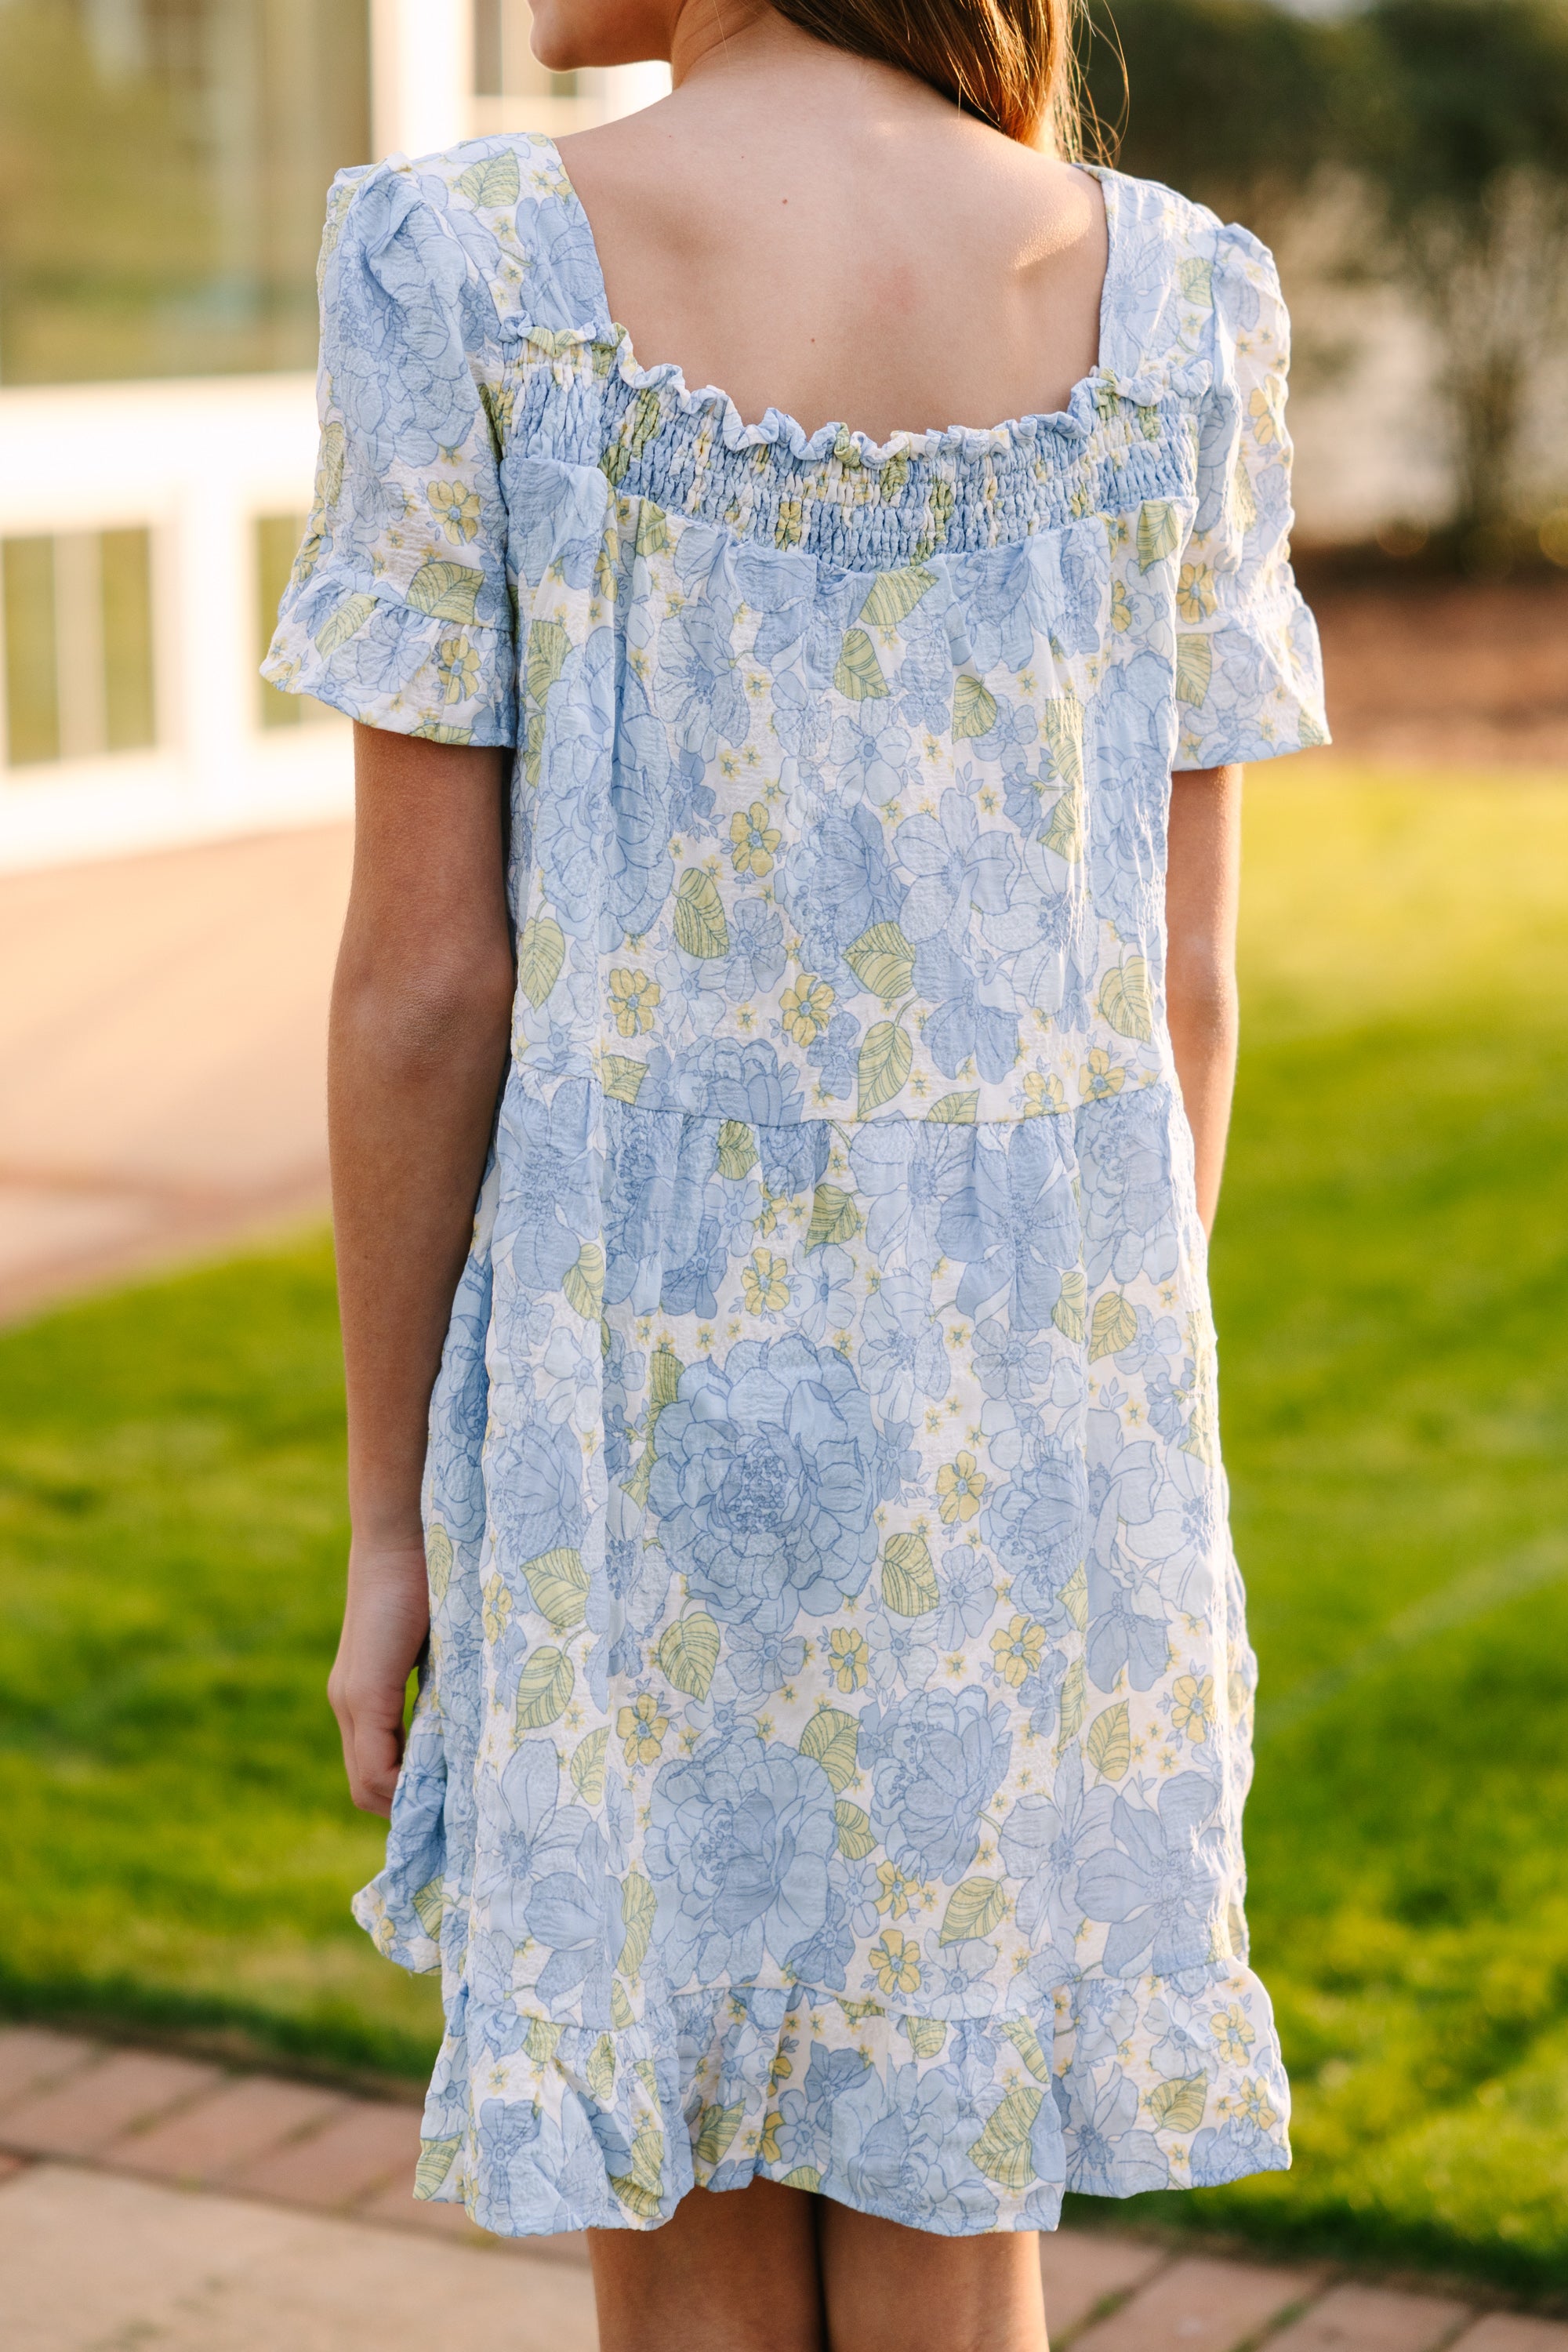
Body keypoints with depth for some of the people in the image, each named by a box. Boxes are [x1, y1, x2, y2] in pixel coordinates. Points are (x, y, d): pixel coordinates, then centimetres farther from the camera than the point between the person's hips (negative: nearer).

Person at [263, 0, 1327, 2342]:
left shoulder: (470, 271, -11)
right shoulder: (1175, 299, -1)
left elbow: (427, 977, -9)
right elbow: (1184, 976, 2)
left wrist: (390, 1518, 1)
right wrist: (1118, 1424, 14)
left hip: (655, 1360, -3)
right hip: (1026, 1360, 3)